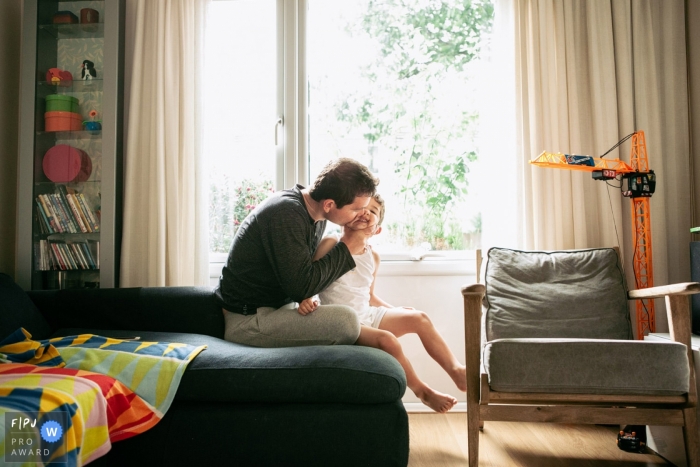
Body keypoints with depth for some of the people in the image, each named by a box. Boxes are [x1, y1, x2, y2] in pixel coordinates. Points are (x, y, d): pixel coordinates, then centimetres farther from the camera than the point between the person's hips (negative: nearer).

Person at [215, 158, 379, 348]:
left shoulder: (317, 216, 3)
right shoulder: (286, 214, -24)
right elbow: (301, 287, -24)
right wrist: (347, 247, -16)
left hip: (277, 308, 9)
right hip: (247, 320, -9)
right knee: (346, 320, -25)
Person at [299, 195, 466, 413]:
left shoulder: (373, 256, 8)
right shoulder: (331, 244, -10)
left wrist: (394, 309, 13)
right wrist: (306, 299, -35)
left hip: (368, 315, 7)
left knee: (419, 318, -2)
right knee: (386, 339, -28)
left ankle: (456, 371, 1)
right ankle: (422, 391, -7)